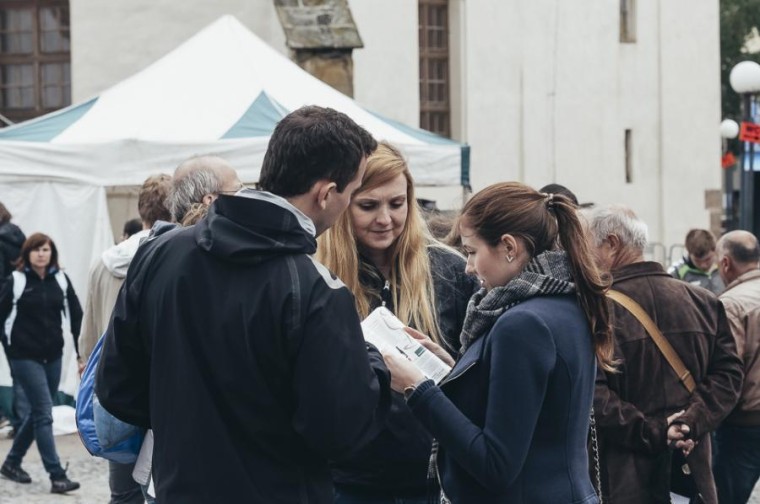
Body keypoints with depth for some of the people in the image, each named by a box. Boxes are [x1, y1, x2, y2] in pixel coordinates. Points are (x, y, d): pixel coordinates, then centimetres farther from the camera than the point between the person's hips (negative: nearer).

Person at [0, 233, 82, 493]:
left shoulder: (61, 280, 4)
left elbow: (76, 316, 6)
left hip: (53, 356, 5)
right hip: (25, 358, -5)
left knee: (38, 412, 14)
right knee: (44, 414, -9)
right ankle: (57, 476, -10)